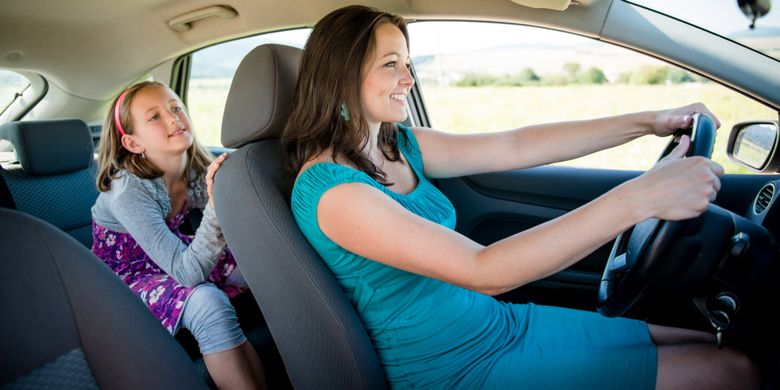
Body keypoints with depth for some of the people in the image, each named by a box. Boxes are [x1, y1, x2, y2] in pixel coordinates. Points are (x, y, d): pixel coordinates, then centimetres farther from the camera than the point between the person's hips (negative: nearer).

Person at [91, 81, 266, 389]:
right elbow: (188, 272, -35)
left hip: (175, 257, 7)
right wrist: (215, 205, -46)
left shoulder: (197, 169, -11)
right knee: (208, 302, -34)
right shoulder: (128, 193, -28)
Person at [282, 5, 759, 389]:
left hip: (500, 323, 8)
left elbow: (514, 147, 3)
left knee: (708, 341, 13)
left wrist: (648, 122, 0)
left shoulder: (399, 145, 2)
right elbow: (485, 271, -31)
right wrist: (639, 196, -32)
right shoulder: (328, 188, -24)